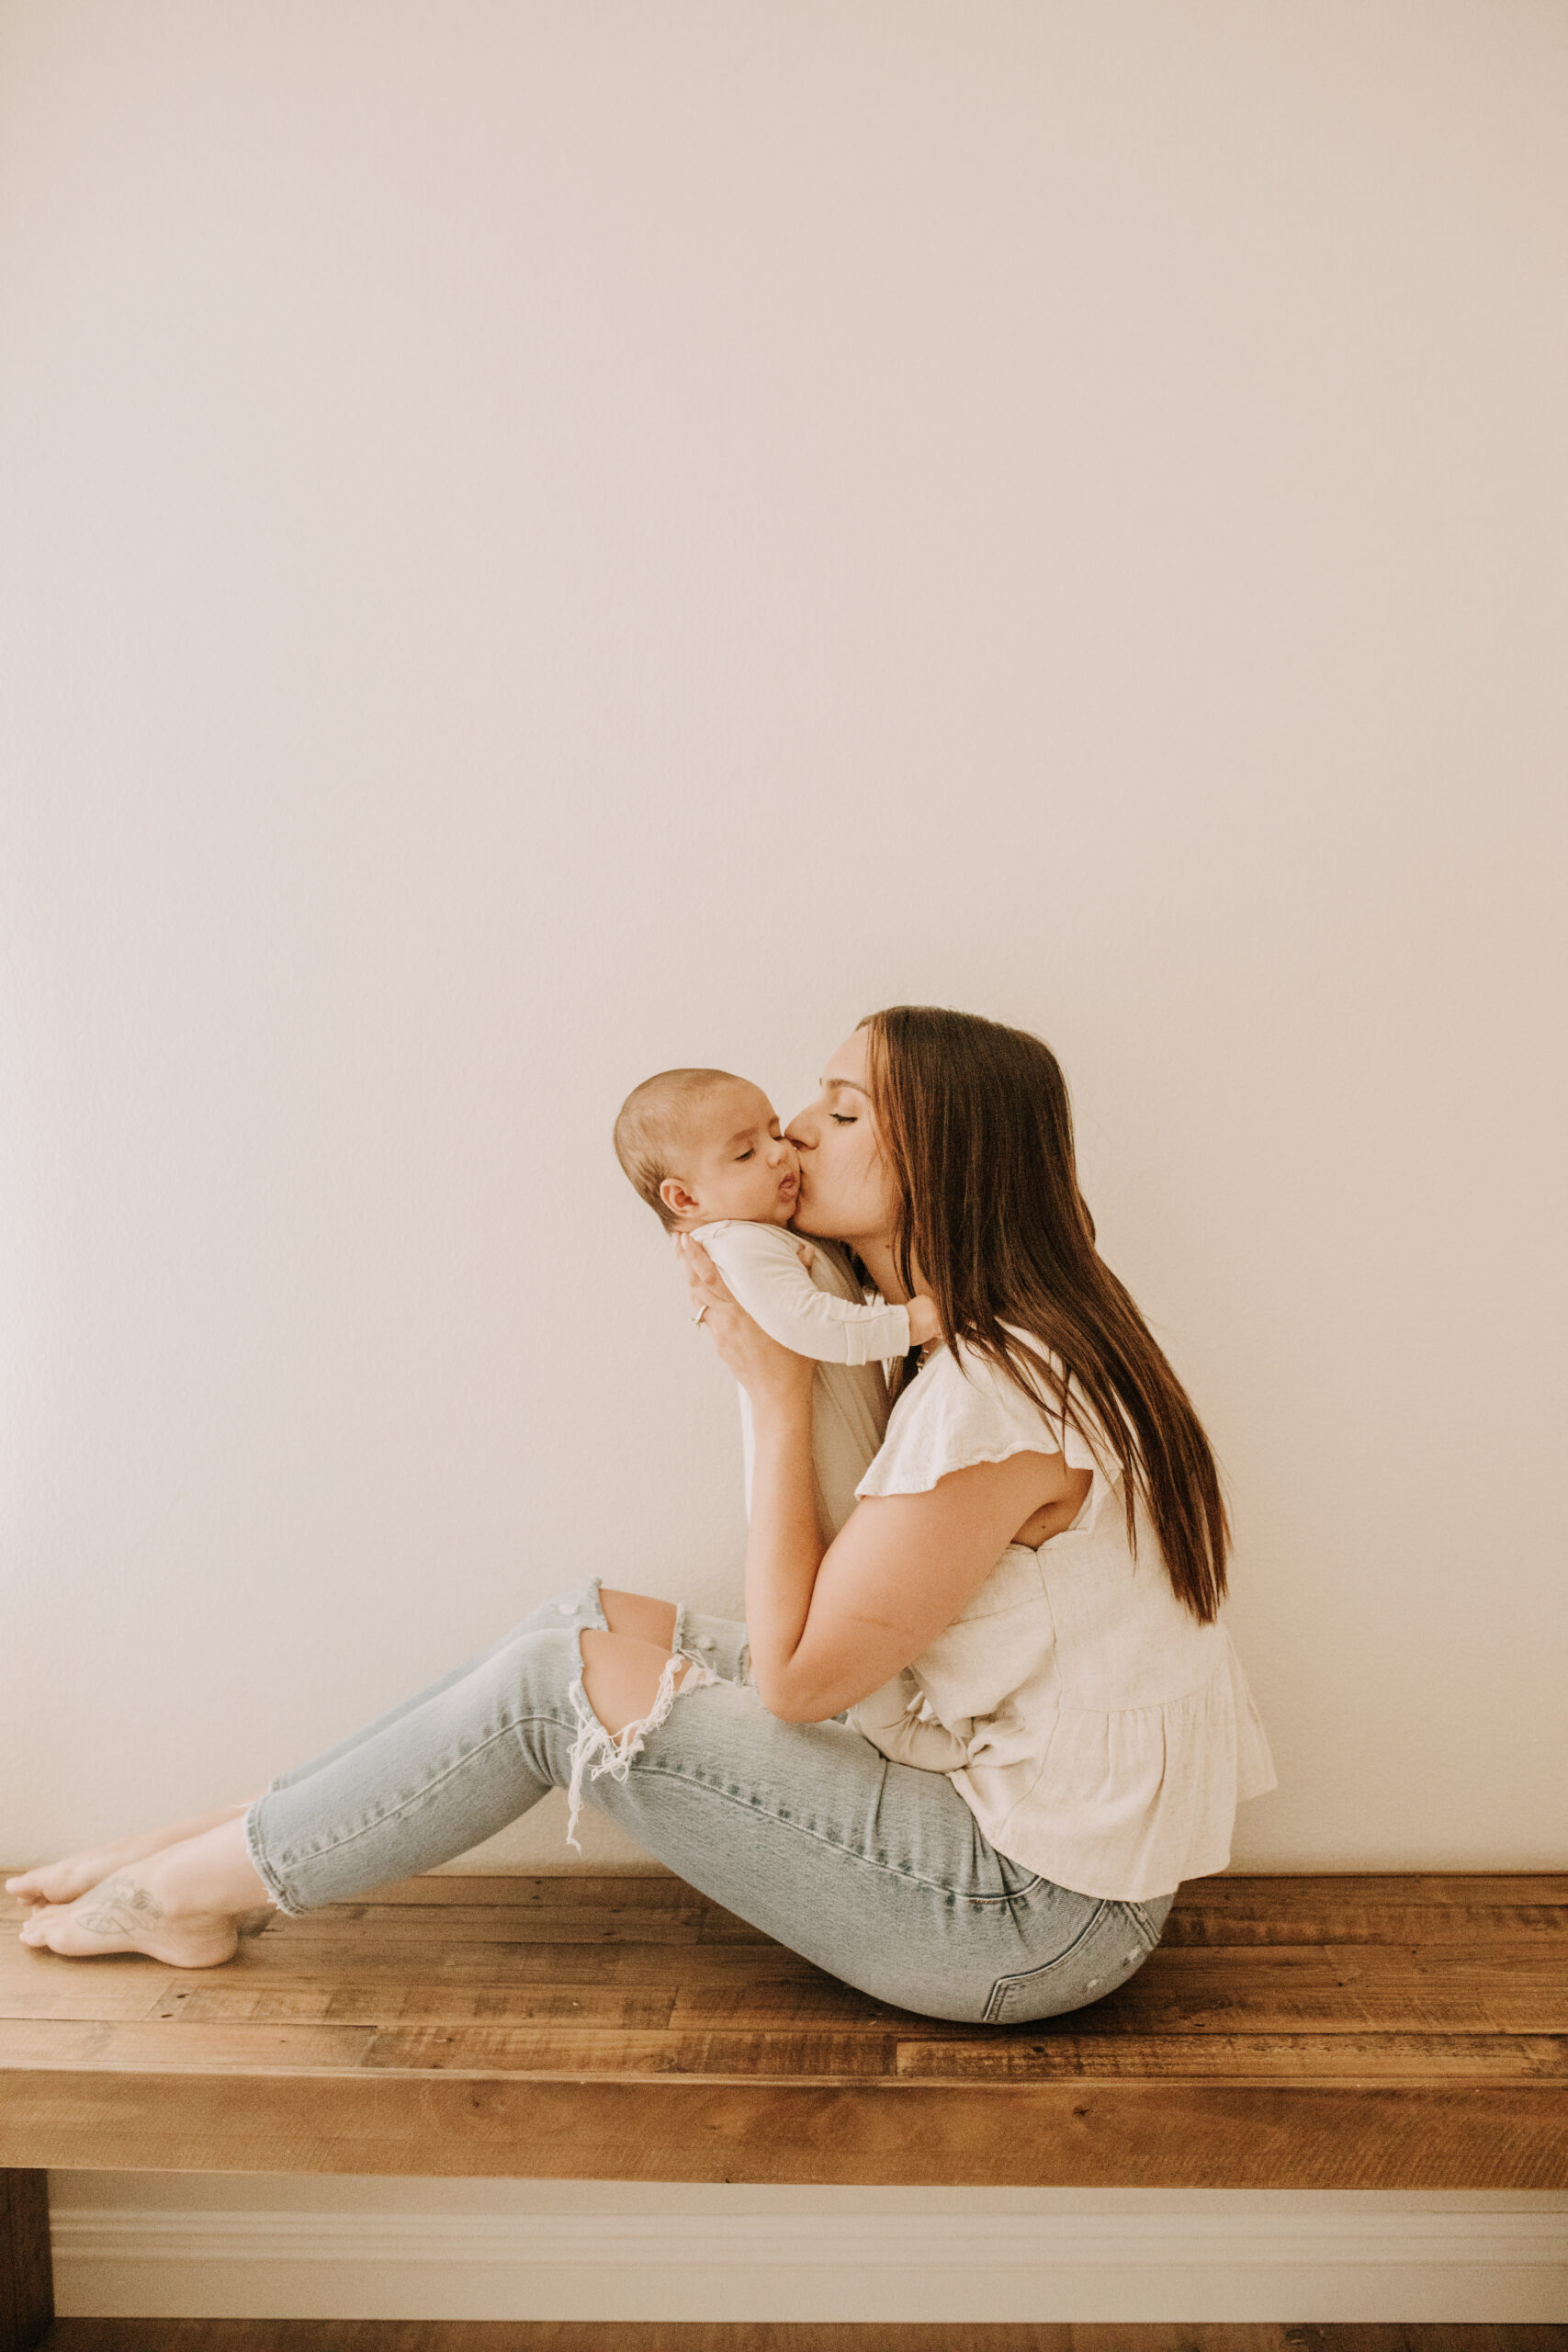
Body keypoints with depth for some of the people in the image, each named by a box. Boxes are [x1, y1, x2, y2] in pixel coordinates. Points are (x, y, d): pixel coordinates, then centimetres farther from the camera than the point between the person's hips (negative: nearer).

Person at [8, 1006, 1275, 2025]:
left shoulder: (994, 1392, -24)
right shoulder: (1017, 1344, 7)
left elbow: (796, 1675, -18)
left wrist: (779, 1392, -15)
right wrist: (778, 1362, 0)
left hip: (1040, 1920, -9)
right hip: (1038, 1837, 9)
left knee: (574, 1666, -11)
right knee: (591, 1628, 1)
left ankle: (190, 1888, 8)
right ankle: (217, 1842, 12)